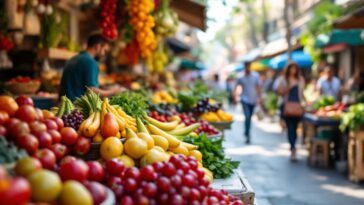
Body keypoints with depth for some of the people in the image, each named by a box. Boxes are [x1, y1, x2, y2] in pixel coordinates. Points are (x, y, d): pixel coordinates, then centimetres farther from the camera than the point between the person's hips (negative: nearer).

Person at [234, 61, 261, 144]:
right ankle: (247, 135, -13)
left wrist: (258, 97, 0)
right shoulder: (241, 77, -7)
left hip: (253, 99, 3)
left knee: (249, 117, 14)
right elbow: (237, 87, 2)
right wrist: (236, 97, -6)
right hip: (245, 99, -3)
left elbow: (258, 87, 4)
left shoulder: (256, 75, -3)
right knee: (247, 116, -16)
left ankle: (246, 132, 34)